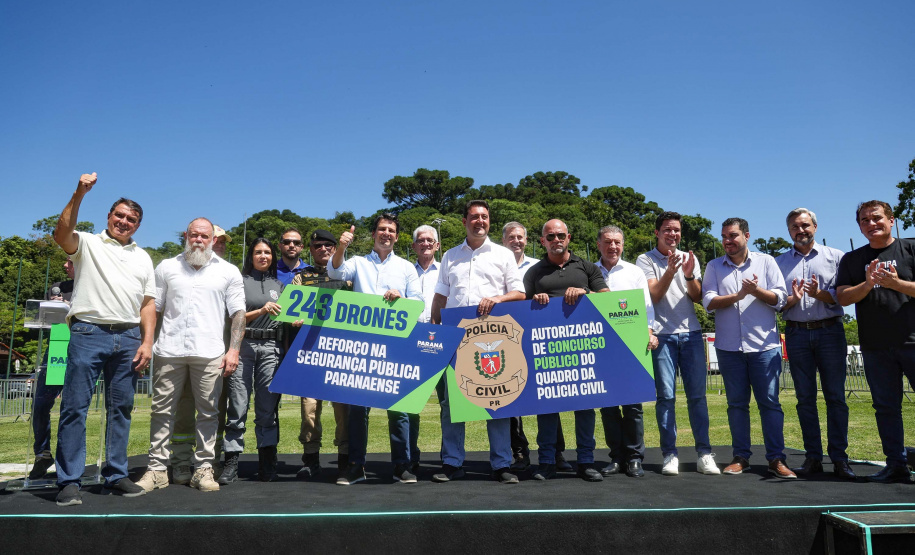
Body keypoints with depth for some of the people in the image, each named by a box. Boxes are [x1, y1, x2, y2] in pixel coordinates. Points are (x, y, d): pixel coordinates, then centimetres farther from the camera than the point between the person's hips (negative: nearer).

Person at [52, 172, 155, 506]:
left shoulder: (143, 258, 19)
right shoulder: (87, 243, 9)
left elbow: (148, 304, 14)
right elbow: (62, 234, -14)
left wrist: (147, 342, 3)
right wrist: (79, 195, -21)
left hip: (128, 338, 4)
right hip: (88, 332, -4)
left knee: (121, 409, 7)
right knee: (75, 406, -4)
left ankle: (116, 475, 16)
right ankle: (69, 481, 2)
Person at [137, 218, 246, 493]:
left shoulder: (228, 272, 10)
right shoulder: (167, 268, 14)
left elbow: (238, 313, 6)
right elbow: (152, 308, 14)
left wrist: (234, 350, -5)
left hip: (209, 354, -1)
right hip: (169, 351, 1)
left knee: (208, 413, 2)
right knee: (162, 411, 3)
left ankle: (204, 469, 10)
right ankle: (156, 469, 11)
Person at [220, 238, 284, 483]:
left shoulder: (279, 284, 18)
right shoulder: (241, 281, 8)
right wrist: (260, 311, -14)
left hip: (271, 347, 2)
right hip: (243, 345, -2)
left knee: (268, 407, 1)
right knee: (238, 405, -5)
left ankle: (267, 466, 5)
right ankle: (231, 464, 0)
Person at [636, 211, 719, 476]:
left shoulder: (689, 259, 14)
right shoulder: (646, 260, 3)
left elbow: (698, 297, 7)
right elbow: (653, 295, -7)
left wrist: (689, 276, -12)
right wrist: (670, 271, -19)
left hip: (691, 333, 3)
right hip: (662, 335, -3)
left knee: (697, 394, 2)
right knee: (666, 395, -4)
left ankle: (704, 454, 8)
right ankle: (670, 455, 4)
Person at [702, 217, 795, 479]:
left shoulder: (766, 262, 7)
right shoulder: (714, 267, 9)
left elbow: (780, 298, 0)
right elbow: (709, 301, -2)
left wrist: (757, 291, -15)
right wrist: (738, 295, -13)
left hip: (764, 345, -1)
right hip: (729, 347, 1)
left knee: (770, 402, -2)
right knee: (736, 403, 6)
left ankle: (776, 459, 4)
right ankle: (740, 457, 14)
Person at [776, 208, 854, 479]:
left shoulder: (835, 256, 8)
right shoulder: (779, 262, 12)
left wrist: (819, 294, -18)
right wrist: (792, 299, -12)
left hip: (830, 331, -1)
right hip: (797, 334, 1)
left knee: (835, 395, -1)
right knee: (805, 397, 3)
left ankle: (839, 458, 5)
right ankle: (812, 457, 9)